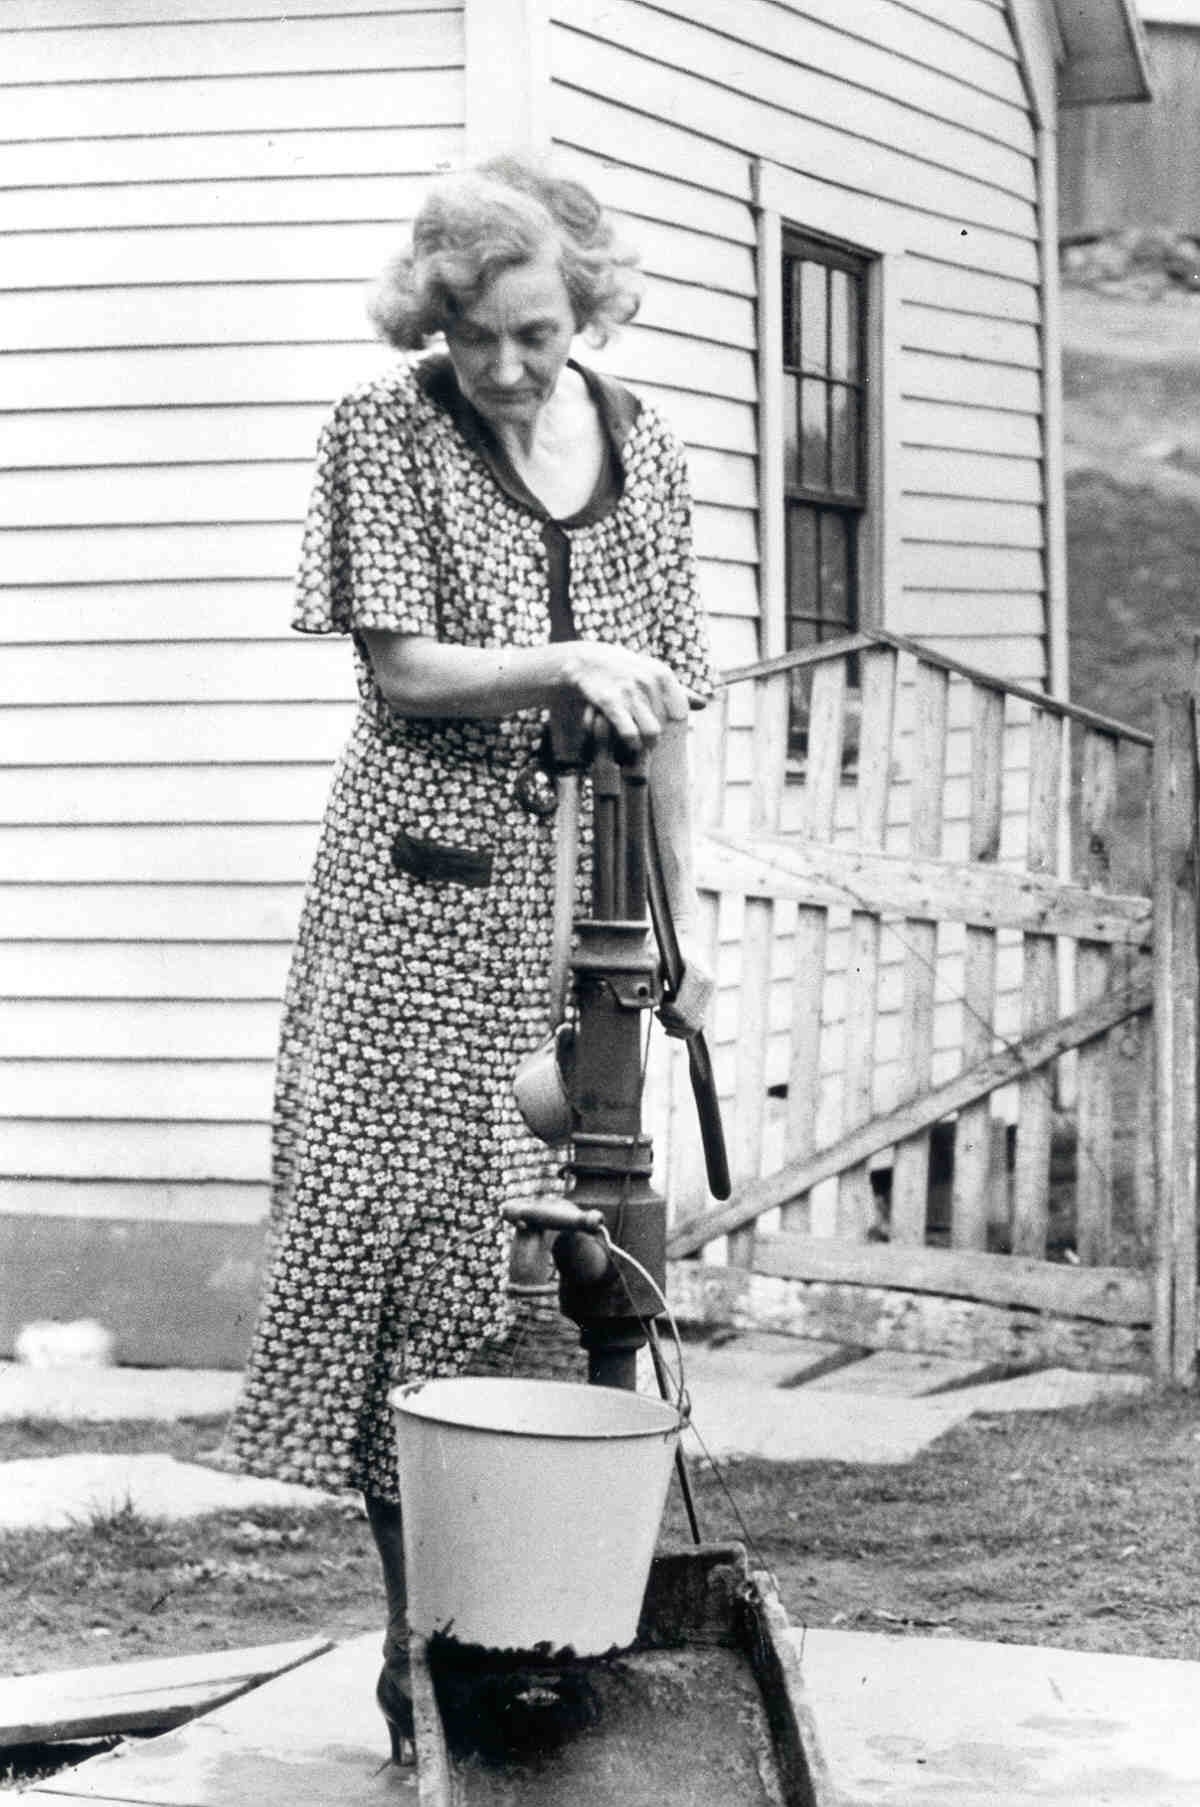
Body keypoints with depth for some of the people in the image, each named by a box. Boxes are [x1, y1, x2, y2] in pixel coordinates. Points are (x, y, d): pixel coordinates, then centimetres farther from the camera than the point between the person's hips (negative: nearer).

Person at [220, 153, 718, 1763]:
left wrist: (685, 914, 10)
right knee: (403, 1225, -8)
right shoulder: (386, 431, 0)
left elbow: (665, 709, 13)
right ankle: (422, 1619, 0)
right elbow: (403, 668, -6)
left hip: (577, 900, 3)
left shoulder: (643, 452, 10)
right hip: (422, 887, -3)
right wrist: (566, 664, -21)